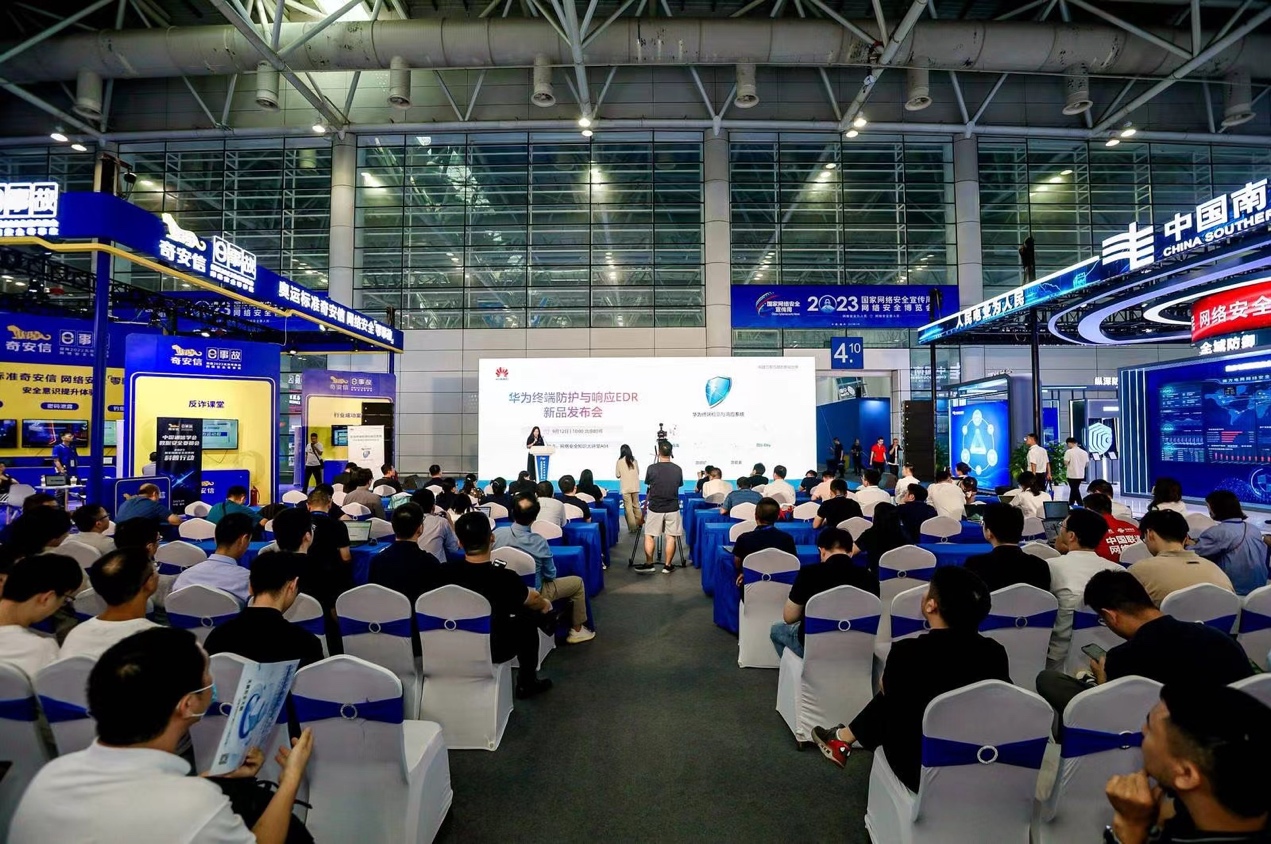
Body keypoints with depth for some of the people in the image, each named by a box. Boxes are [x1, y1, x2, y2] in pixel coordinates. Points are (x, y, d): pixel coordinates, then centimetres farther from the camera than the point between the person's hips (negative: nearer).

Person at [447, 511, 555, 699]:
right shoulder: (505, 578, -27)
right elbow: (534, 601, -4)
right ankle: (526, 683, 31)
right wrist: (545, 604, 20)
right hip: (492, 650, -3)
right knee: (528, 619, 20)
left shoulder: (444, 572, -21)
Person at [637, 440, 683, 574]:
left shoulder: (651, 469, -8)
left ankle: (649, 564, 11)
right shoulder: (678, 470, -3)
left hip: (655, 508, -1)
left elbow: (648, 486, 7)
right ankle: (667, 565, 9)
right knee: (671, 537, 6)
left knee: (649, 536, 10)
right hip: (673, 508, 1)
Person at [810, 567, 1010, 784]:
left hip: (922, 771, -4)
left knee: (888, 699, 20)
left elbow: (885, 688, -1)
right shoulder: (995, 652, -14)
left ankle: (844, 738, 37)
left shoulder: (908, 652, -24)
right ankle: (846, 737, 35)